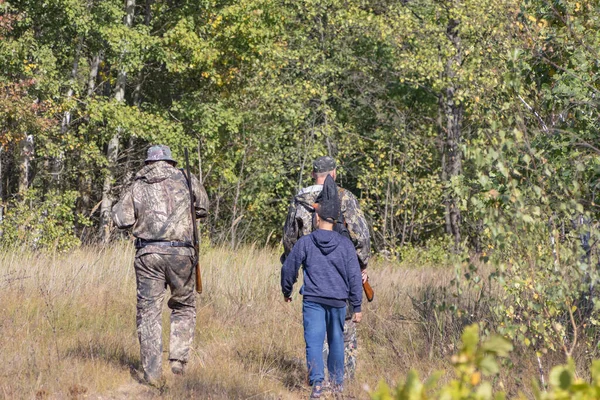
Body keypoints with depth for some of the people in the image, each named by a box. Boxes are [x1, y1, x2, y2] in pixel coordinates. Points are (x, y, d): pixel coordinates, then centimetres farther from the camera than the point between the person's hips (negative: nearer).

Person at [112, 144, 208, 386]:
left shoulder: (138, 186, 6)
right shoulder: (185, 179, 7)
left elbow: (121, 220, 1)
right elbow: (202, 209, 20)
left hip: (148, 254, 0)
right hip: (181, 253, 0)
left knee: (148, 312, 4)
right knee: (184, 307, 18)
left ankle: (152, 373, -1)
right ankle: (178, 359, 5)